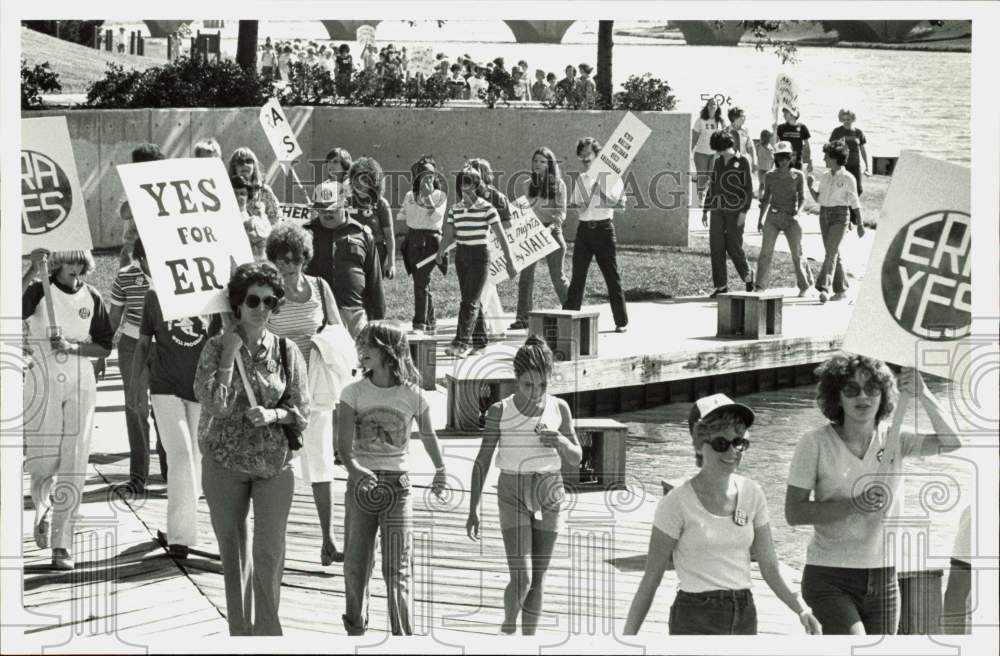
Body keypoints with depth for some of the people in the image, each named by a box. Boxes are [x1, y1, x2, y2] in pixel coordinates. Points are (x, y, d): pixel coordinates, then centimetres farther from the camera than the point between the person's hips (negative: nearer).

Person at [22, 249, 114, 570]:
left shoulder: (91, 298, 3)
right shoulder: (38, 291, -6)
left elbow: (105, 347, 6)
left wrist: (73, 347, -12)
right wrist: (33, 271, -36)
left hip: (80, 387, 2)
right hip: (41, 386, -2)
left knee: (73, 467, -3)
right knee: (42, 463, 0)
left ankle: (62, 544, 2)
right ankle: (43, 512, 34)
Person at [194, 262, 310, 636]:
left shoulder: (286, 351, -1)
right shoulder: (216, 347, -4)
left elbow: (301, 412, 2)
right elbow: (215, 403, -17)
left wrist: (272, 414, -17)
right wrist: (229, 354, -16)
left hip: (274, 464, 0)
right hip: (225, 461, 0)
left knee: (270, 552, -8)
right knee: (232, 552, 11)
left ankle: (268, 632, 2)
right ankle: (240, 631, 23)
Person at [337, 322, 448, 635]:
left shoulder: (412, 395, -1)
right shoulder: (354, 393, -1)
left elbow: (427, 434, 15)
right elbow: (344, 443, -10)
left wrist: (440, 469, 20)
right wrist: (354, 469, -28)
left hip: (397, 484, -1)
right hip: (361, 482, 1)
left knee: (397, 569, -6)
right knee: (355, 565, 5)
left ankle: (403, 637, -6)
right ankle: (355, 630, 23)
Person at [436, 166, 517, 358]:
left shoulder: (486, 208, -8)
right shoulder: (455, 209, 6)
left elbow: (501, 237, -6)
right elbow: (449, 236, 9)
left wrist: (509, 262, -5)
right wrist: (440, 253, -5)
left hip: (480, 257, -5)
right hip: (461, 256, 5)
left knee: (470, 301, -13)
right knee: (473, 300, 13)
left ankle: (462, 343, -19)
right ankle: (480, 339, 24)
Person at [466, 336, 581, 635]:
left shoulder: (559, 408, -1)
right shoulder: (499, 411, -7)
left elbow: (576, 458, 5)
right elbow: (482, 461, -2)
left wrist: (561, 442, -17)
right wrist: (473, 510, -4)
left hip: (549, 496, 2)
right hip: (513, 496, -2)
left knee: (537, 580, 5)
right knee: (522, 579, -12)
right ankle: (508, 628, 16)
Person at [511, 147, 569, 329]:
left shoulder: (558, 184, 0)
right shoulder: (528, 185, 11)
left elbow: (561, 212, -4)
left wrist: (552, 226, -21)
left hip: (551, 232, -3)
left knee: (557, 275, 1)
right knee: (525, 274, -1)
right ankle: (524, 317, 1)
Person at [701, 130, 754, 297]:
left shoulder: (742, 162, -1)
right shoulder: (718, 162, 14)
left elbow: (749, 189, -4)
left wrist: (744, 212, -13)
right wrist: (705, 210, 15)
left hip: (735, 210, -5)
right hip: (718, 211, 5)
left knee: (734, 246, -5)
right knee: (716, 247, -2)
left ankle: (747, 275, 21)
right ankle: (721, 286, 2)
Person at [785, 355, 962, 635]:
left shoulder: (894, 439, 2)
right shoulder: (815, 443, -7)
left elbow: (950, 442, -13)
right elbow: (793, 512, -10)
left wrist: (924, 396, -26)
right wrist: (855, 505, -20)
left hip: (883, 579, 4)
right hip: (830, 580, -4)